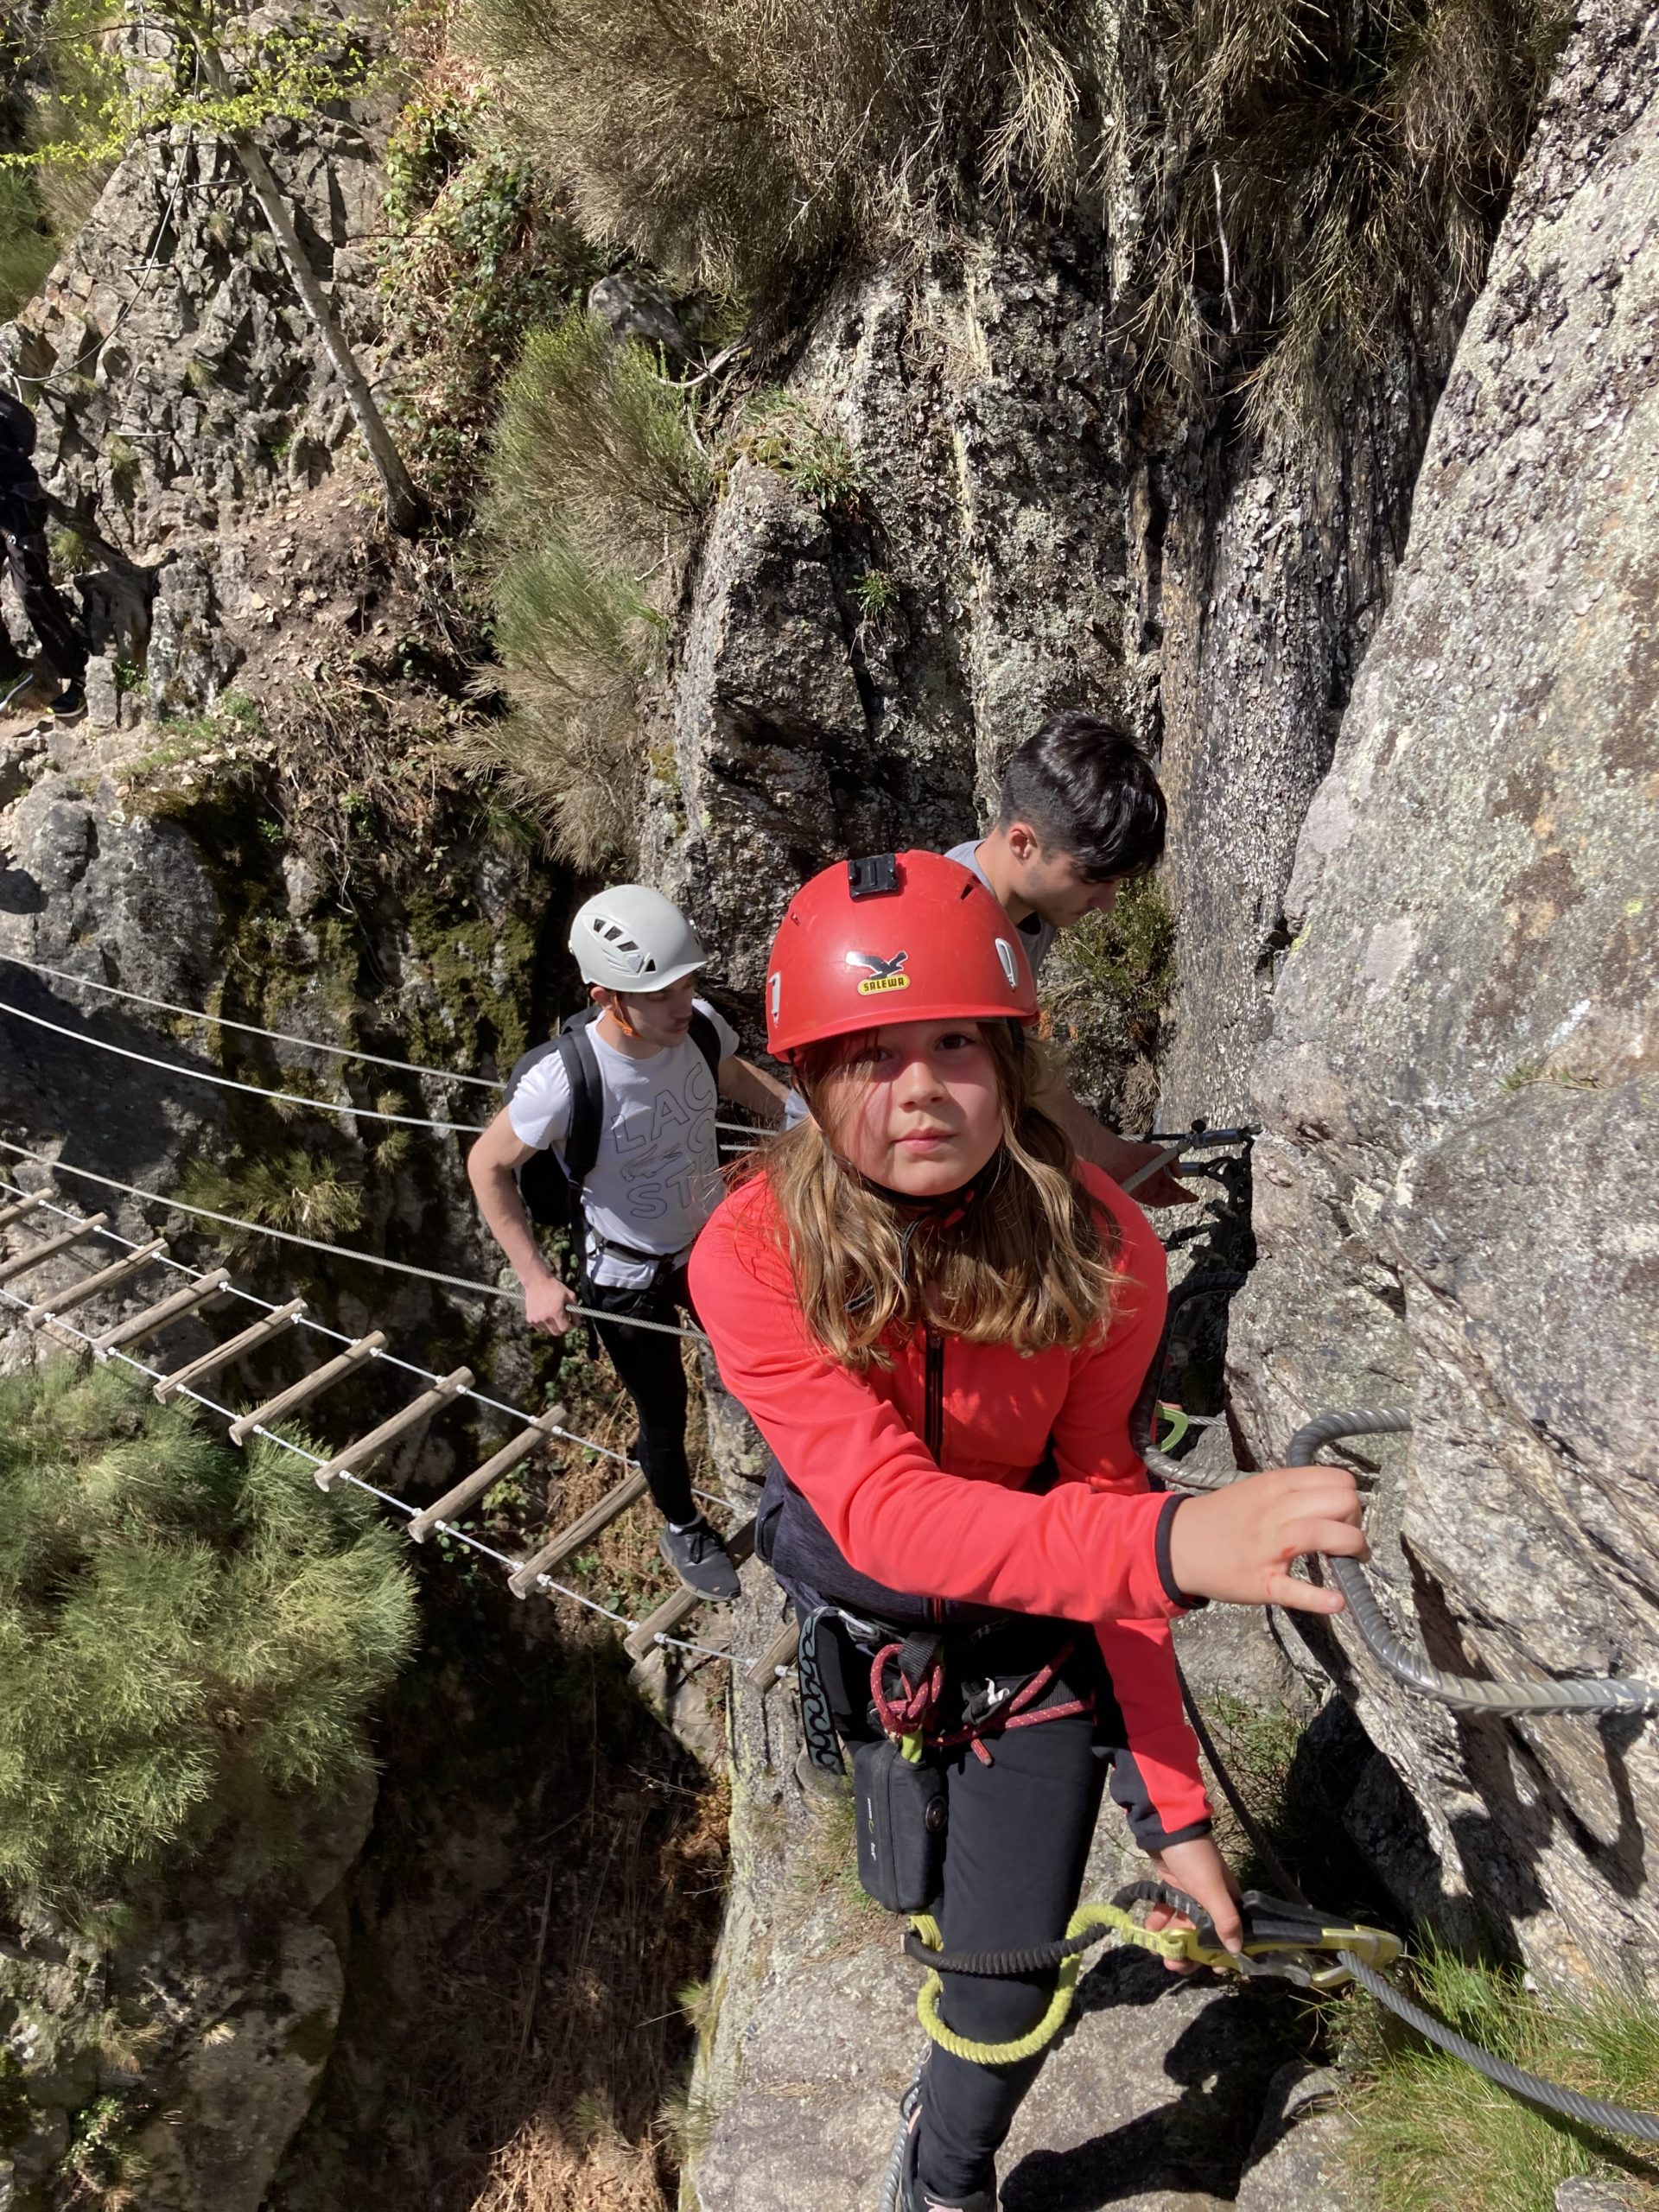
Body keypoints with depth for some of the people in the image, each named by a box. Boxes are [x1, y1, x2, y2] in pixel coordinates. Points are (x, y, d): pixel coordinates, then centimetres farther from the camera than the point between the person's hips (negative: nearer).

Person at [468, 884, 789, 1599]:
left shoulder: (700, 1027, -22)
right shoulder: (566, 1081, -35)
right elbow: (487, 1165, -16)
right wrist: (536, 1280, -17)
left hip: (714, 1241, 4)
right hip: (628, 1278, -4)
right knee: (664, 1411, 17)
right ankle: (681, 1526, 48)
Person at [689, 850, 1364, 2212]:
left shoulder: (1102, 1250, -26)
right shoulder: (755, 1255, -31)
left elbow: (1098, 1501, -20)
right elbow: (883, 1509, -40)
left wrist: (1176, 1806, -21)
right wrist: (1174, 1545, -56)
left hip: (1038, 1620, 0)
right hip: (867, 1604, 0)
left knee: (1005, 1974, 2)